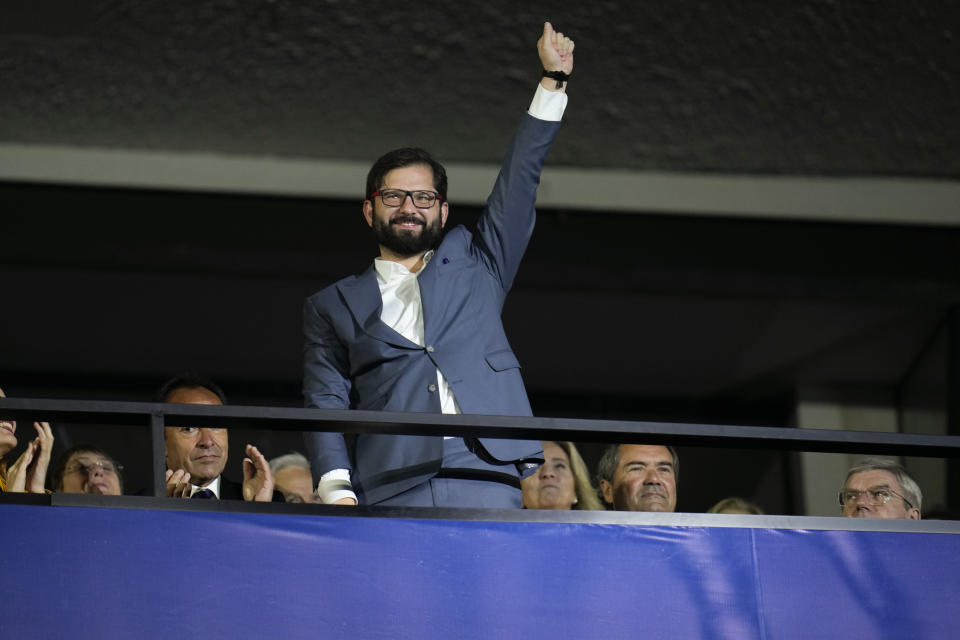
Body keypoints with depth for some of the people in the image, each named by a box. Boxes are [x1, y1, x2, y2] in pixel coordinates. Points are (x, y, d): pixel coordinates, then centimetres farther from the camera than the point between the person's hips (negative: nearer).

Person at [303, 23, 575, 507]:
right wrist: (338, 492, -6)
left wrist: (552, 80, 15)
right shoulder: (332, 306, 20)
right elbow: (326, 406, 10)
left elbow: (519, 181, 20)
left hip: (487, 486, 1)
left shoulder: (473, 265, 24)